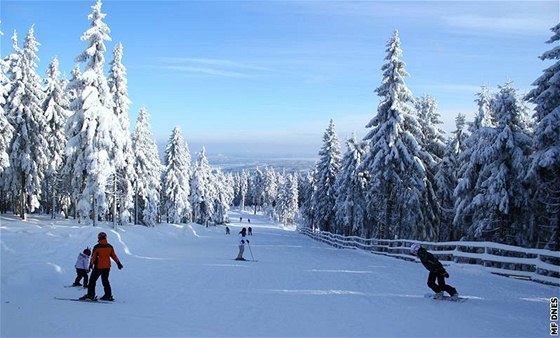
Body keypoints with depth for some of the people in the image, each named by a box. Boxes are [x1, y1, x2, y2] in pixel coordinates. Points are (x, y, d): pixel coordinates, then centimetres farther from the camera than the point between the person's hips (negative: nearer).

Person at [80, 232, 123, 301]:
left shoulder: (97, 247, -11)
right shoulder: (110, 246, 1)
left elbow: (93, 257, -9)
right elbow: (114, 256, 8)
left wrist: (91, 264, -4)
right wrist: (118, 263, 16)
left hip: (98, 267, -4)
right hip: (107, 267, 5)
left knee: (92, 280, 6)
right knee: (105, 281, 14)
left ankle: (90, 295, 2)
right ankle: (108, 296, 13)